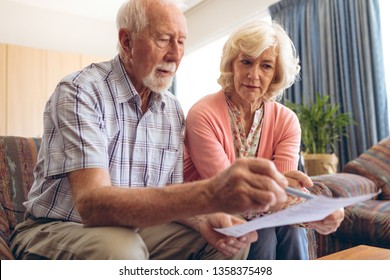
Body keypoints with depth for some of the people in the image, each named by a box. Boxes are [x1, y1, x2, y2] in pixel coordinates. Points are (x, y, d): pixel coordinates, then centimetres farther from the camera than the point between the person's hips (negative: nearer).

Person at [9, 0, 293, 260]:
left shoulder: (173, 110, 1)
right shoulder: (80, 91, -19)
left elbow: (170, 197, 2)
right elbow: (92, 203, -33)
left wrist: (202, 219, -21)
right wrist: (208, 194, -46)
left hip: (135, 229, 6)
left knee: (231, 242, -8)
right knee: (121, 250, -37)